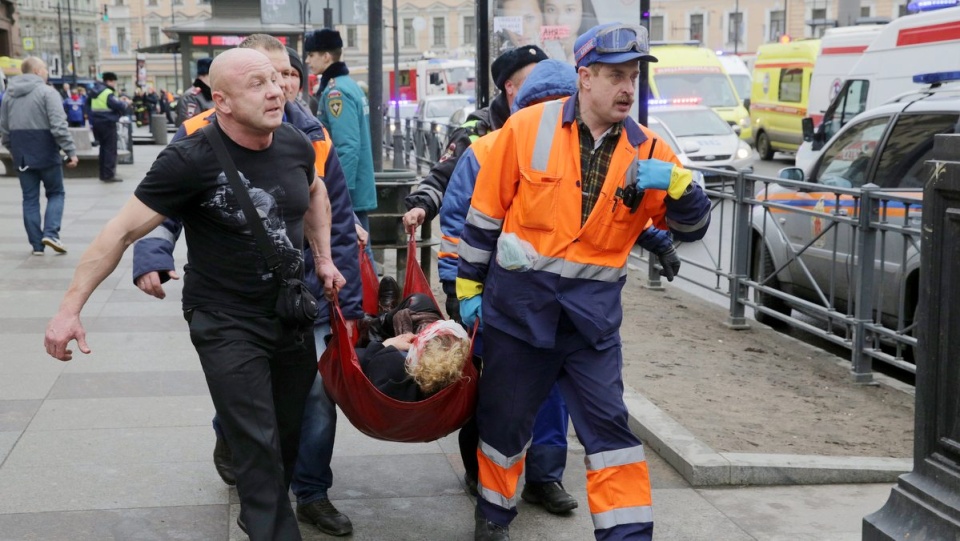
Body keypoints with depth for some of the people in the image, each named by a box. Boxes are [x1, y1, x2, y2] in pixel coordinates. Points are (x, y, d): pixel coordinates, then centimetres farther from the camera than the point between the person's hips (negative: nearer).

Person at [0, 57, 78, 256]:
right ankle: (50, 233, -7)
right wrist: (70, 150, -17)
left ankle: (36, 244, 9)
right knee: (55, 193, 10)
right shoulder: (47, 92, -10)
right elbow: (59, 126, -19)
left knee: (30, 199, 10)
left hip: (22, 156, 5)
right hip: (46, 154, -5)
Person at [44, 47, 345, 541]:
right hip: (227, 326, -5)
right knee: (257, 449, -6)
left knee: (290, 435, 15)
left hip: (292, 314, 6)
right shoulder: (191, 161, -21)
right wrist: (71, 307, -19)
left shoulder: (295, 144, -5)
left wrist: (323, 258, 15)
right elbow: (122, 231, -17)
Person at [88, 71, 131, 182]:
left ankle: (103, 173, 17)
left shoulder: (96, 92, 13)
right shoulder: (108, 94, -16)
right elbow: (120, 107, -22)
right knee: (110, 149, -5)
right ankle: (109, 174, -9)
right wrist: (126, 103, 0)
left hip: (97, 123, 9)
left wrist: (119, 101, 12)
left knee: (103, 148, 15)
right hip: (107, 123, -9)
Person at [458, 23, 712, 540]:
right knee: (504, 419, 13)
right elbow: (485, 213, 0)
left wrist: (675, 182, -20)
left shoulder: (646, 150, -2)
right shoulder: (527, 128, -8)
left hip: (592, 312, 1)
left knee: (608, 425, -3)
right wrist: (468, 285, 4)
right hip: (519, 302, -1)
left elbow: (692, 228, 0)